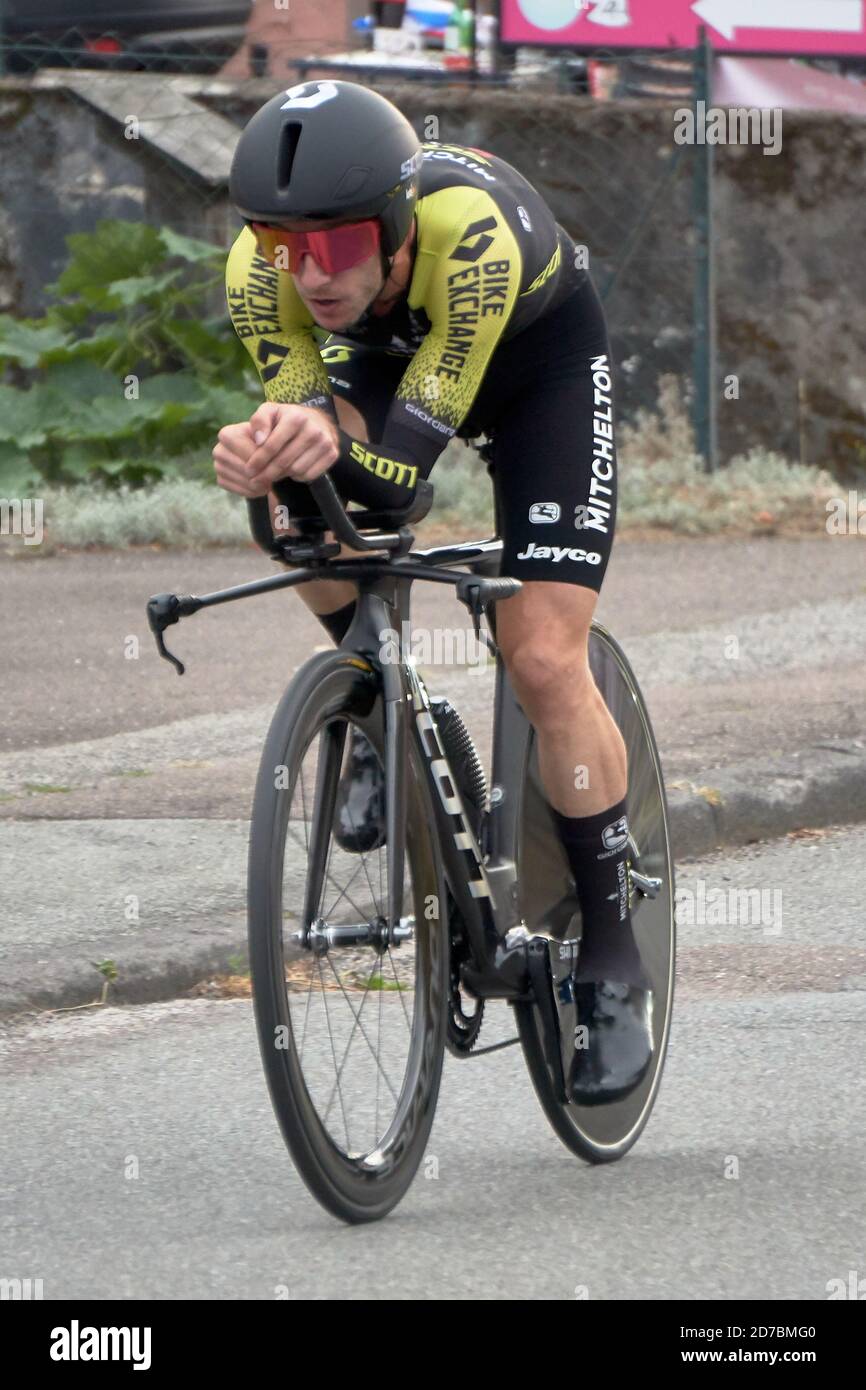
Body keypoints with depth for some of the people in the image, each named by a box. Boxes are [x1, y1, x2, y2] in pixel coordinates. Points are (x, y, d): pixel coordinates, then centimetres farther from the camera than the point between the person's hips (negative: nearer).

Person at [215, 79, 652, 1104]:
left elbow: (406, 463, -41)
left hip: (541, 355, -4)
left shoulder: (476, 236, -43)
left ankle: (613, 958, 0)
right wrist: (269, 458, -51)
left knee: (543, 661, -15)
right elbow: (300, 441, -27)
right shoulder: (260, 271, -31)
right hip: (388, 353, 4)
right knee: (300, 493, -28)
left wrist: (340, 453, -62)